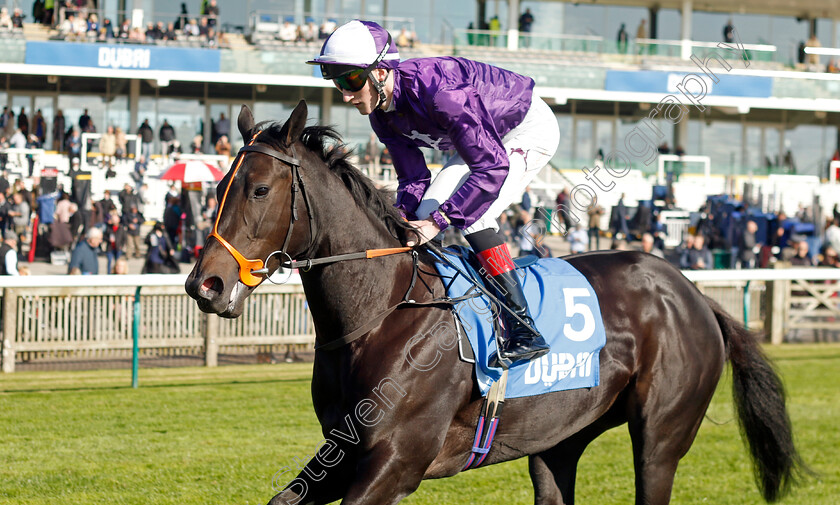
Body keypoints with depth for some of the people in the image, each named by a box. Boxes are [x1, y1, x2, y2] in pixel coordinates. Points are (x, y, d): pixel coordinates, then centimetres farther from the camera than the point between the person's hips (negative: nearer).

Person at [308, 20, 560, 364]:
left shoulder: (435, 89, -38)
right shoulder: (382, 114, -11)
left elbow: (492, 166, -41)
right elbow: (413, 178, -3)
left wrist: (438, 222, -42)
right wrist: (400, 216, -24)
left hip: (531, 129, -9)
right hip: (484, 140, 9)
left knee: (473, 214, -26)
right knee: (423, 216, 0)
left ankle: (524, 329, -25)